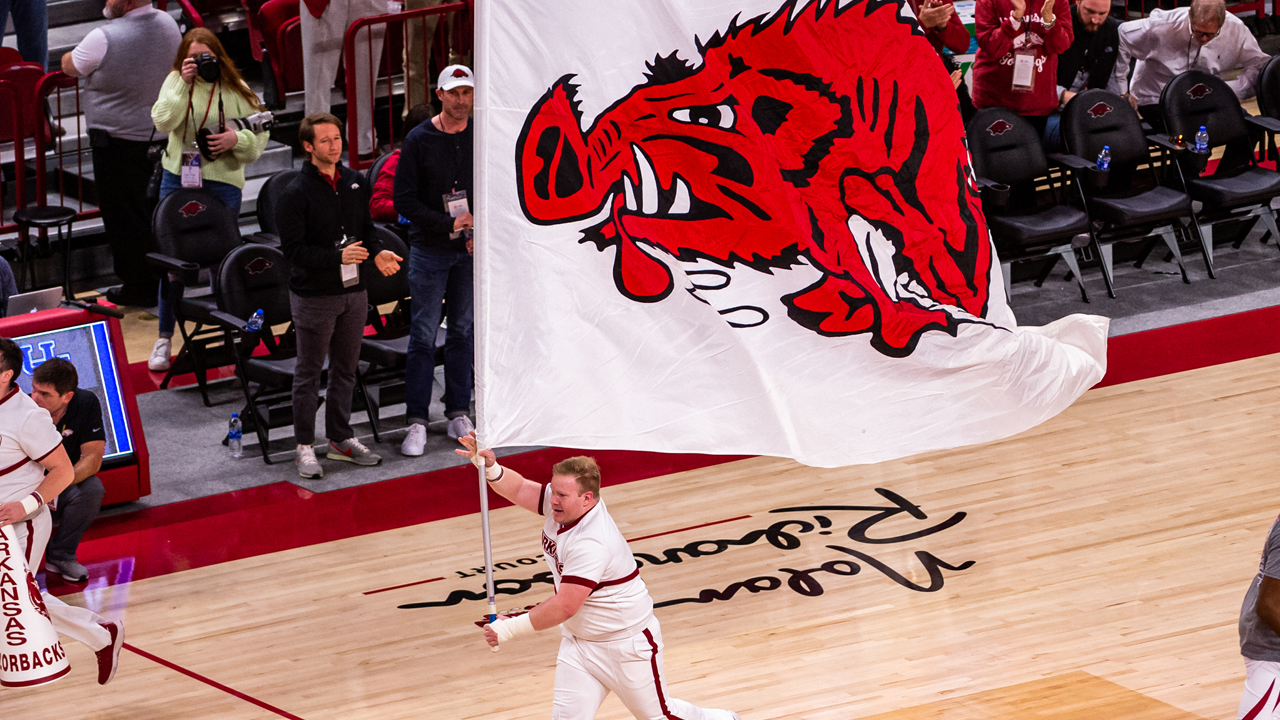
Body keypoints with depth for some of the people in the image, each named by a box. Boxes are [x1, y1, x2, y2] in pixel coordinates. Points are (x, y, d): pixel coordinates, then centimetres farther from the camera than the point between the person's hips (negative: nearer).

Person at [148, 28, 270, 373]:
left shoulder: (234, 89, -1)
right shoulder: (175, 81, 1)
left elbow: (260, 132, 2)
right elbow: (163, 121, -15)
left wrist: (238, 139, -18)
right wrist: (183, 84, -21)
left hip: (222, 180, -1)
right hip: (179, 177, 1)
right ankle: (165, 338, 11)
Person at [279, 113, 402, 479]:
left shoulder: (355, 182, 6)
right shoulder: (297, 193, -14)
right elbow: (293, 249, -16)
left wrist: (376, 253, -3)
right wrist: (338, 257, -23)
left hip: (352, 291, 6)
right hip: (314, 295, -6)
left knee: (345, 369, 14)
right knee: (309, 373, 2)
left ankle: (340, 438, 26)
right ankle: (305, 447, 9)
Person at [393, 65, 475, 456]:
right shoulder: (419, 141, -6)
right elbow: (404, 200, -8)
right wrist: (448, 224, -16)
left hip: (470, 250, 3)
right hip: (429, 249, -3)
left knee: (463, 332, 9)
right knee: (424, 334, -3)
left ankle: (458, 413, 17)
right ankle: (416, 421, 0)